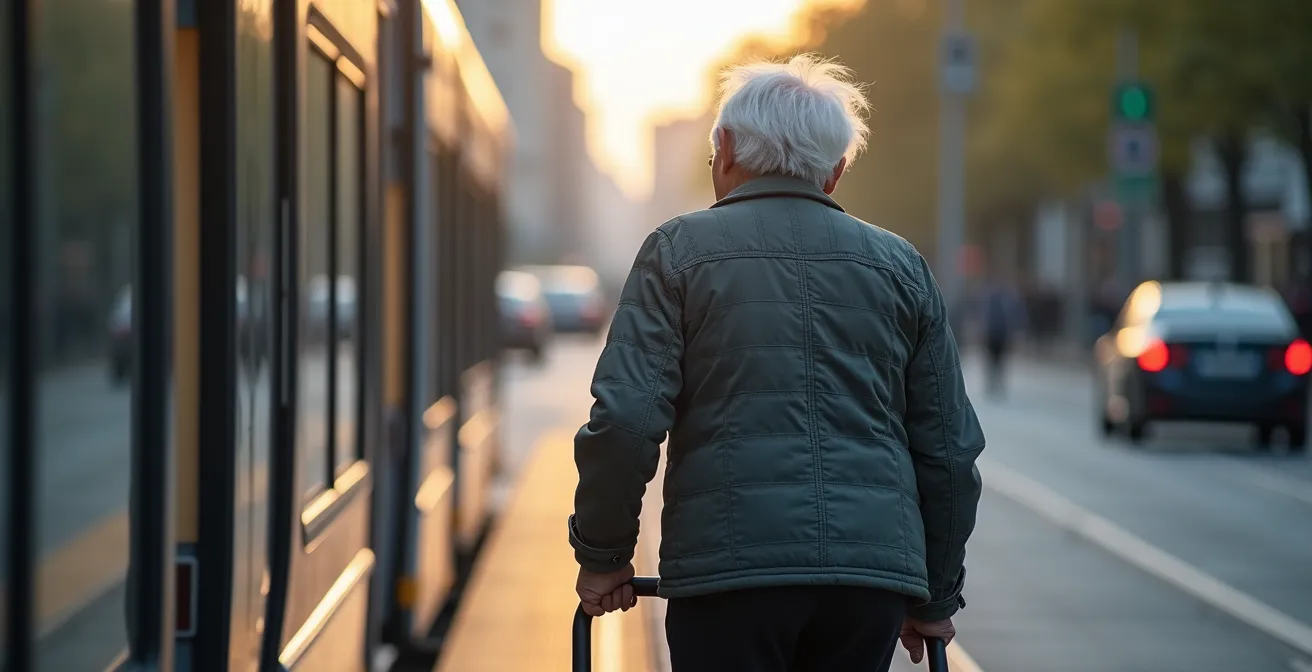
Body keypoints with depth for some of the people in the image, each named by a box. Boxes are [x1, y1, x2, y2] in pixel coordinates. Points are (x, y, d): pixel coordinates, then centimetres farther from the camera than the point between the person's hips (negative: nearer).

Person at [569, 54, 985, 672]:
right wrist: (936, 597, 24)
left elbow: (625, 417, -7)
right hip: (873, 578, 3)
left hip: (728, 568, -3)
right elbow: (949, 447, 14)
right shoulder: (901, 267, 14)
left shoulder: (679, 251, 4)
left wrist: (602, 554, 6)